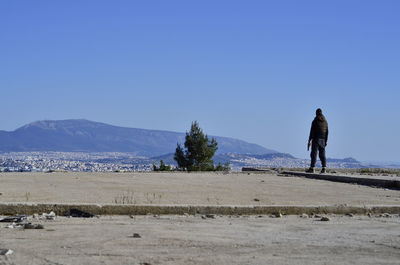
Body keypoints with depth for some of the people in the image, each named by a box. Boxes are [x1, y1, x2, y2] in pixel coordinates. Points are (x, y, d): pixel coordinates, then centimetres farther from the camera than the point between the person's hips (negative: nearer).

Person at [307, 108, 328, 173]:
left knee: (314, 153, -5)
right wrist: (326, 141, 15)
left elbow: (312, 132, -8)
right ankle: (324, 168, 1)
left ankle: (312, 168, -12)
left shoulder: (315, 121, -6)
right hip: (323, 140, 5)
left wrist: (309, 141, -5)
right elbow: (327, 132, 9)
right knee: (322, 154, 7)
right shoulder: (325, 121, 8)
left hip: (316, 139, -5)